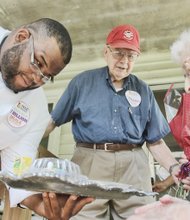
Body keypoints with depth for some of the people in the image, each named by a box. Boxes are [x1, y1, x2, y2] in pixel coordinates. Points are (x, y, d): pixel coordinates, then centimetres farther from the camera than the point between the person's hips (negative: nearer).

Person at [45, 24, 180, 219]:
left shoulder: (143, 91, 15)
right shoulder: (83, 82, 10)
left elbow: (155, 140, 14)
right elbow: (52, 121, 10)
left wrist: (174, 168, 0)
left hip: (133, 166, 3)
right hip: (90, 162, -2)